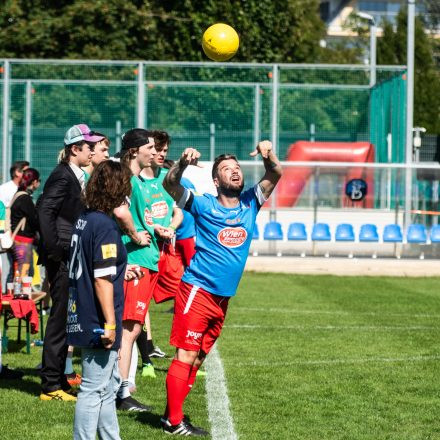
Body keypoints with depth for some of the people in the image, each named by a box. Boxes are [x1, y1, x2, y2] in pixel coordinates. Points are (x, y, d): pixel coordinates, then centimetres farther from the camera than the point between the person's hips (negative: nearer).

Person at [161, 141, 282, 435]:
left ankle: (173, 412, 19)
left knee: (198, 358, 11)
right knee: (186, 356, -8)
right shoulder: (204, 205, -4)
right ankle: (174, 421, -6)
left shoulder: (250, 204, 9)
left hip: (223, 298, 6)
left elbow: (275, 175, 4)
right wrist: (183, 164, -32)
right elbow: (171, 185, -13)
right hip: (197, 291, -6)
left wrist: (268, 155, -18)